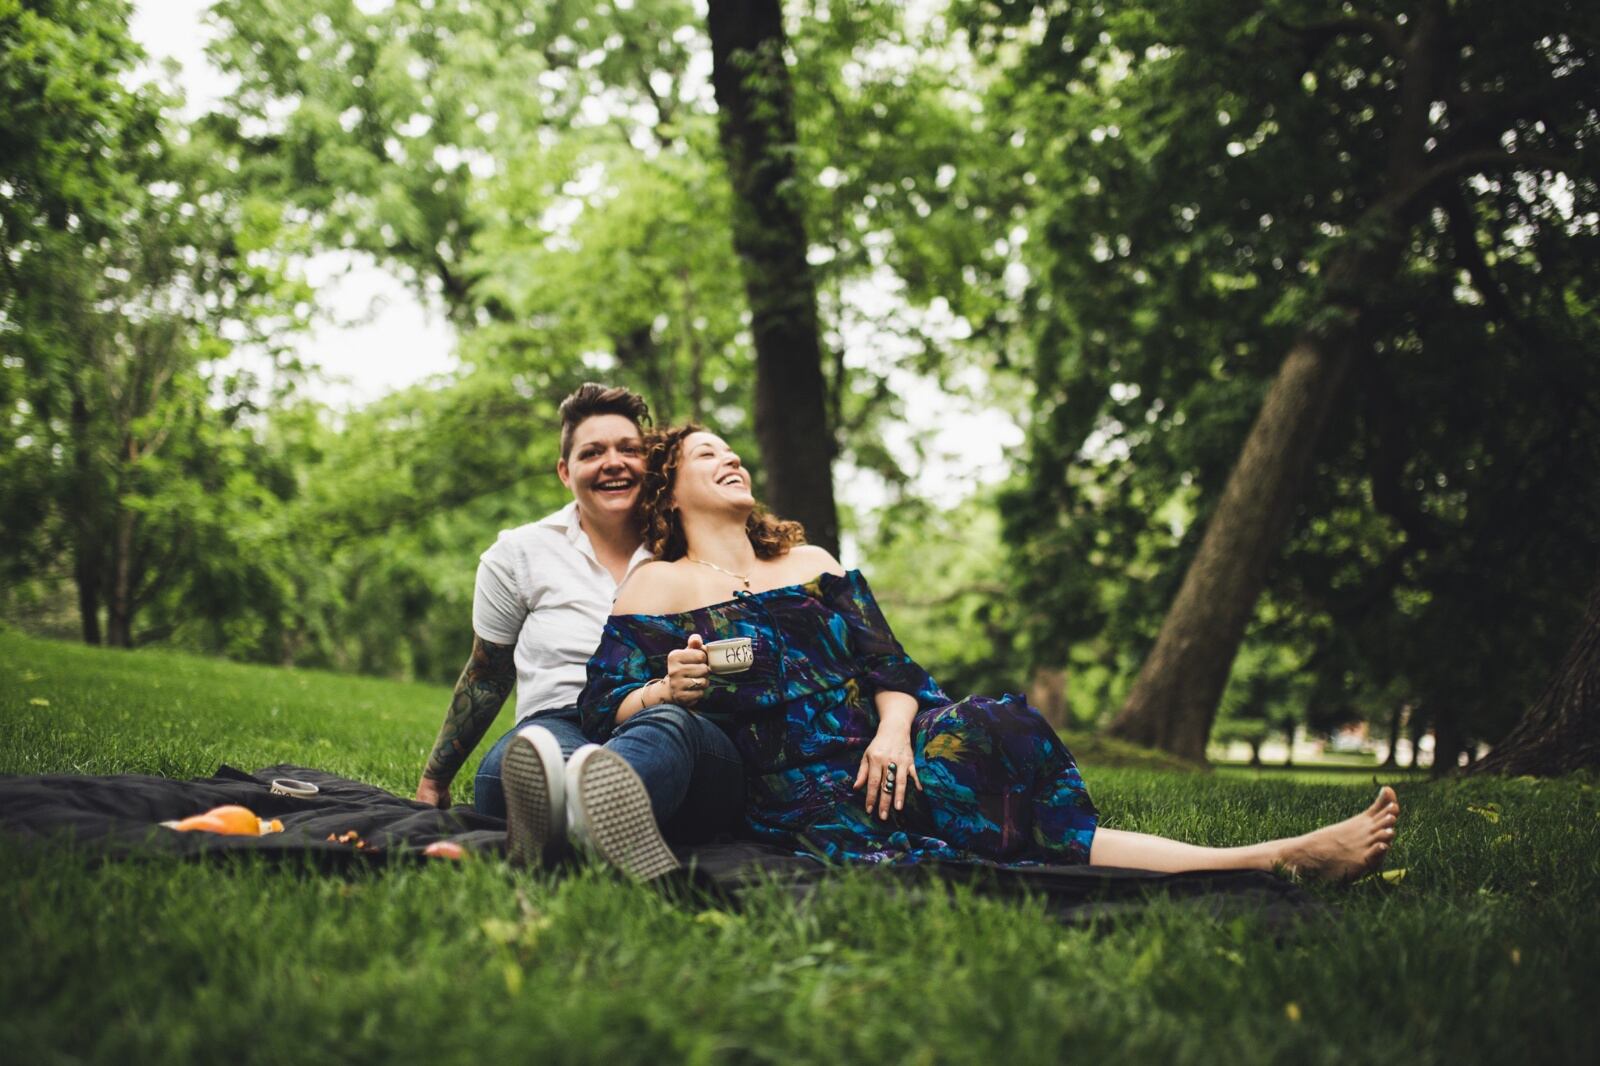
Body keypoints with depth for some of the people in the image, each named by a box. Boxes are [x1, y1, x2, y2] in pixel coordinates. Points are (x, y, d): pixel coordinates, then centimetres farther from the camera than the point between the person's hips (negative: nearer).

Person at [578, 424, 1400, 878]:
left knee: (1001, 731, -28)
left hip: (876, 747, 4)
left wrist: (893, 729, -7)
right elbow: (605, 715, 2)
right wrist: (669, 691, -19)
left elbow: (889, 665, 15)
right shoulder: (657, 588, 12)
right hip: (790, 792, -4)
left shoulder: (812, 563, 25)